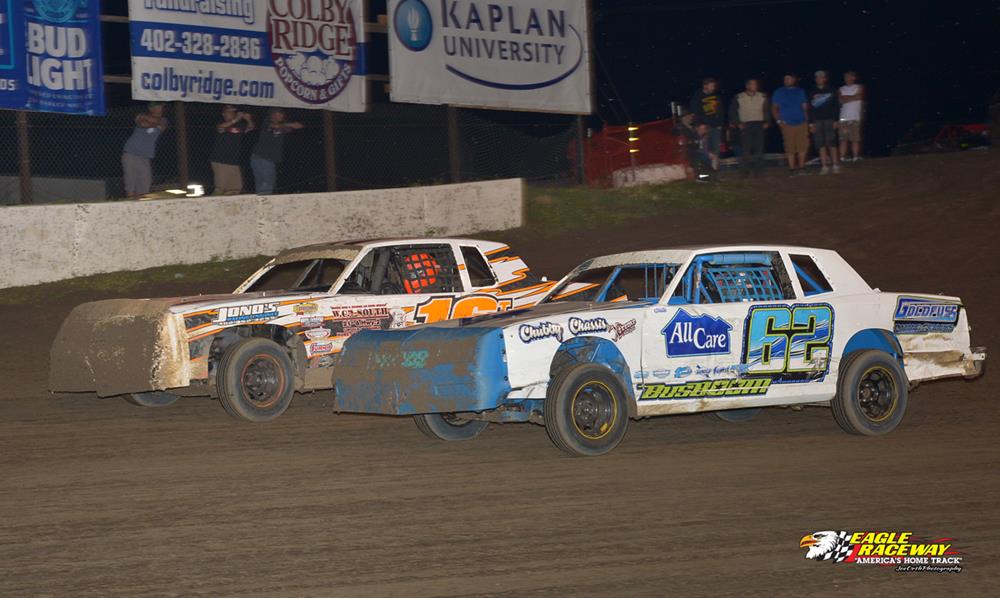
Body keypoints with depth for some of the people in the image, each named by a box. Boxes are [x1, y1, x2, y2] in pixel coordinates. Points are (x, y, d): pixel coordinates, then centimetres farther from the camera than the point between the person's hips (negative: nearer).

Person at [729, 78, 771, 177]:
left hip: (759, 124, 2)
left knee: (759, 148, 0)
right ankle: (744, 171, -4)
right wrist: (737, 123, -2)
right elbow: (732, 111, 7)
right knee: (745, 149, -8)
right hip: (745, 125, -2)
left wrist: (767, 122, 2)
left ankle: (758, 171, 6)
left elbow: (767, 110, 15)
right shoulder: (739, 98, 3)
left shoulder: (763, 97, 9)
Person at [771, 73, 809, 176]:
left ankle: (801, 167, 7)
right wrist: (779, 120, -5)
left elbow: (805, 107, 14)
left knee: (802, 146, -3)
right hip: (787, 124, -2)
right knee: (790, 148, -5)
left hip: (801, 123, 2)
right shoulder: (779, 93, 9)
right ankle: (792, 168, 0)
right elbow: (774, 108, 8)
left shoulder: (800, 92, 14)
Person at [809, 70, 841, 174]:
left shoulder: (831, 91, 6)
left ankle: (835, 165, -2)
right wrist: (811, 123, 0)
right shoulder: (812, 92, 10)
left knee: (831, 142, -7)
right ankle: (825, 166, 0)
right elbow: (810, 108, 7)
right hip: (817, 121, 2)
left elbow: (836, 106, 4)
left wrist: (836, 120, -4)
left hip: (829, 119, -2)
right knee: (821, 144, -2)